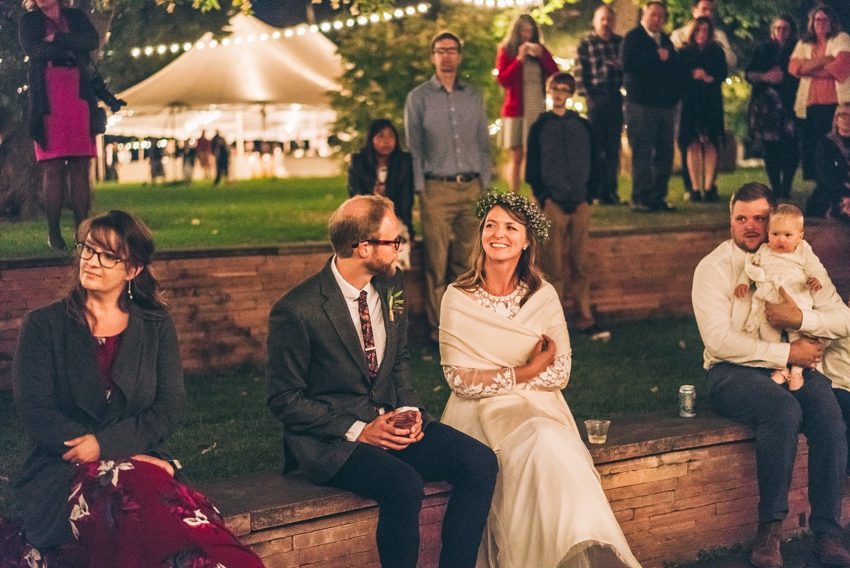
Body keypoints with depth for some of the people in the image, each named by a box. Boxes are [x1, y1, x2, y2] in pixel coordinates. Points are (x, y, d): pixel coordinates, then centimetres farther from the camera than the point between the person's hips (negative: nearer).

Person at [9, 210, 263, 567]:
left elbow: (170, 408, 5)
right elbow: (35, 414, -3)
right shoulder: (43, 326, 6)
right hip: (61, 473, -2)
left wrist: (106, 444, -13)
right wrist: (130, 459, -13)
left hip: (141, 461, 2)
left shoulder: (156, 327, 14)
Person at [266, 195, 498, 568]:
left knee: (480, 463, -14)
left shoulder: (391, 289, 6)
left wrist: (409, 409, -1)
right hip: (331, 438, -7)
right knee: (405, 484, -32)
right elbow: (284, 399, -10)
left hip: (391, 419, 7)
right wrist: (359, 430, -17)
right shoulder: (296, 311, -15)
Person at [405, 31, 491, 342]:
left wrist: (485, 183, 6)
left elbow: (483, 144, 14)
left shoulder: (473, 97, 13)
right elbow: (413, 148, 4)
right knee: (437, 262, -4)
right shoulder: (418, 98, 5)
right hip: (437, 189, -2)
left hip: (471, 188, 3)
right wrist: (420, 188, -3)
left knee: (468, 259, 2)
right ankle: (438, 325, 3)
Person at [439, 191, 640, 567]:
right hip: (482, 410, -2)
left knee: (548, 444, -32)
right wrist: (525, 372, -10)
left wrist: (495, 377, -8)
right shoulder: (458, 298, 0)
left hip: (539, 406, 2)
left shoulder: (544, 297, 5)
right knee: (539, 444, -31)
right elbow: (459, 380, -6)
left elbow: (560, 374, 1)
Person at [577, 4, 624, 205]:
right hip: (596, 98, -3)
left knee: (613, 147, 5)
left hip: (616, 100, 3)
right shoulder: (586, 43, 4)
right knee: (595, 146, -1)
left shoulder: (620, 42, 12)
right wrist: (588, 97, -7)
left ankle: (609, 191, 9)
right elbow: (581, 73, 0)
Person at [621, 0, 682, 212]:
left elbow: (677, 68, 16)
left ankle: (658, 196, 10)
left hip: (665, 105, 6)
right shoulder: (633, 37, 1)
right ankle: (640, 198, -4)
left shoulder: (666, 40, 21)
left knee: (665, 153, 5)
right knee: (642, 153, -7)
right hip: (641, 105, -6)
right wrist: (656, 57, -14)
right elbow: (628, 64, -16)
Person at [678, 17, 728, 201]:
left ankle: (708, 187, -5)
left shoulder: (716, 51, 11)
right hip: (690, 101, 0)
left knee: (709, 144, -6)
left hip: (711, 102, 0)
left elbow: (723, 74, 3)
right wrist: (693, 76, -11)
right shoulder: (684, 52, 10)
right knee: (693, 144, -5)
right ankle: (695, 188, -3)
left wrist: (709, 78, -13)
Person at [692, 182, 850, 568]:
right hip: (733, 373, -3)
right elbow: (719, 340, -14)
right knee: (784, 410, -34)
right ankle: (769, 530, -23)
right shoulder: (713, 268, -1)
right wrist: (787, 353, -16)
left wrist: (800, 318, -17)